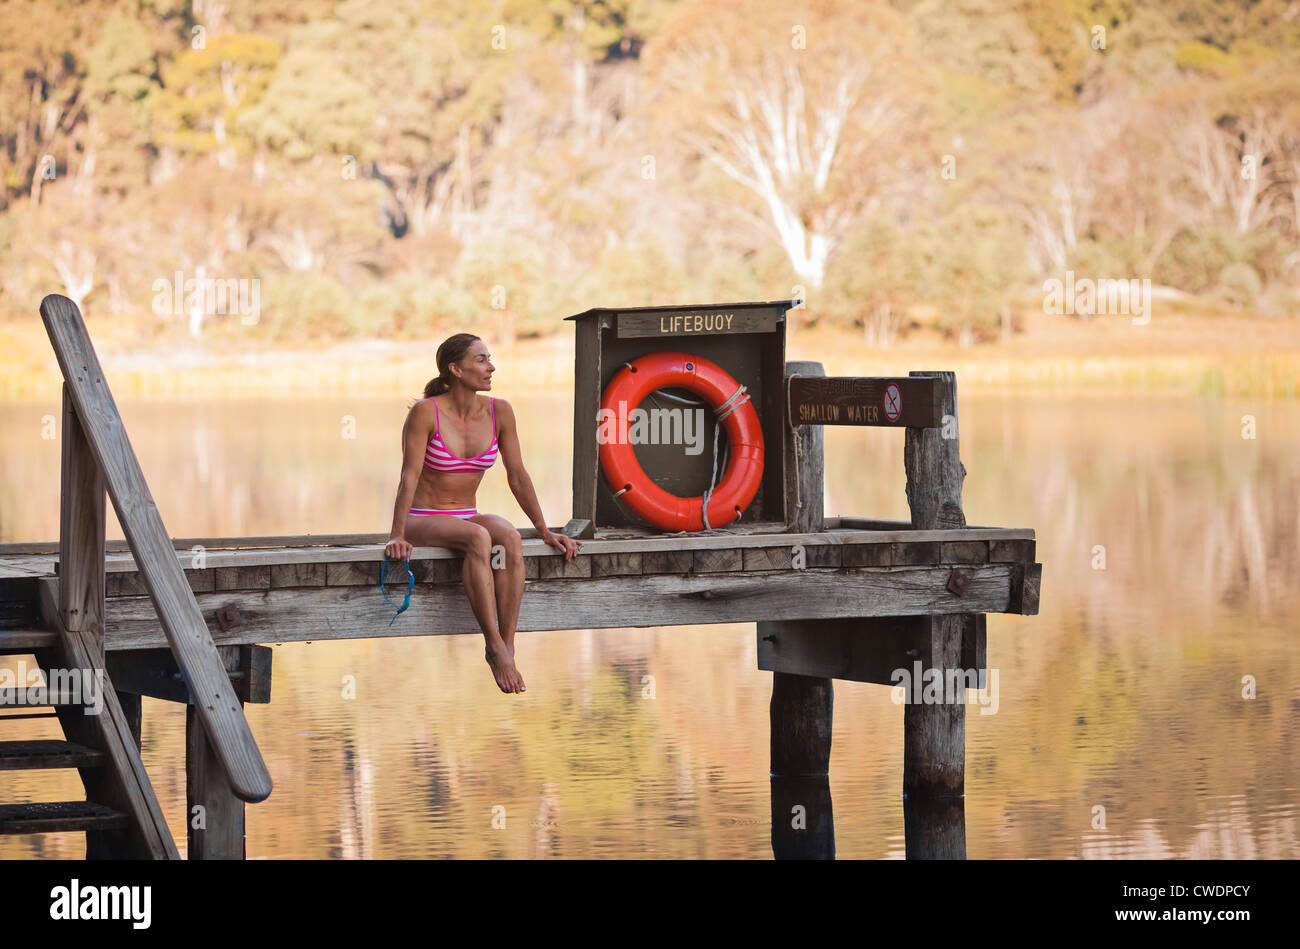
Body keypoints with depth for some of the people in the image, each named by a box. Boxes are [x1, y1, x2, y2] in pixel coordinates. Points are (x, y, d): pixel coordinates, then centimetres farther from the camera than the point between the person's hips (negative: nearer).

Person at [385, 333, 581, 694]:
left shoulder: (498, 412, 0)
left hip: (467, 518, 4)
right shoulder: (426, 412, -14)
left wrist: (545, 531, 1)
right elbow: (409, 477, -16)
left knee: (509, 538, -31)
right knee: (479, 538, -36)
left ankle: (507, 645, -33)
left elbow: (517, 475, 5)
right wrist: (397, 536, -24)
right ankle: (495, 647, -39)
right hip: (423, 522, -4)